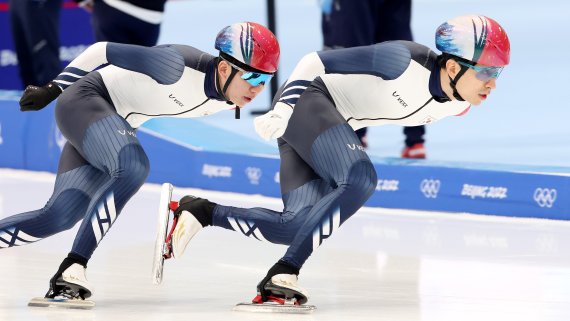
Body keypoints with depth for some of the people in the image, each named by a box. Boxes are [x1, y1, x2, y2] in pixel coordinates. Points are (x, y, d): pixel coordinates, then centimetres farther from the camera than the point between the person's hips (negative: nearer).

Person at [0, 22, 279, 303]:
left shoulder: (225, 101, -7)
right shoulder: (182, 67, -31)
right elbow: (103, 51, -20)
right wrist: (52, 90, -10)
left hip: (119, 124, 9)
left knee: (59, 218, 0)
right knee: (133, 169, -33)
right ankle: (72, 268, -30)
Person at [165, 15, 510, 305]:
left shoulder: (453, 105, -1)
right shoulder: (406, 62, -25)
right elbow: (317, 61, -19)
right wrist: (282, 109, -24)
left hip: (332, 121, 9)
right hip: (306, 100, -9)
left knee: (299, 226, -4)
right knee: (360, 179, -29)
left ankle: (202, 212, 7)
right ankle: (283, 274, -27)